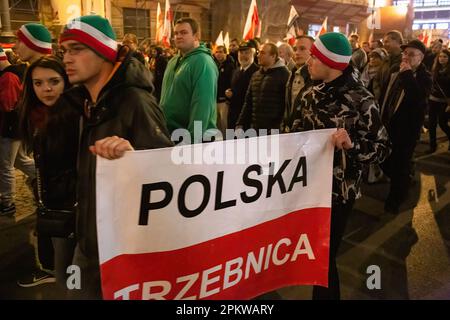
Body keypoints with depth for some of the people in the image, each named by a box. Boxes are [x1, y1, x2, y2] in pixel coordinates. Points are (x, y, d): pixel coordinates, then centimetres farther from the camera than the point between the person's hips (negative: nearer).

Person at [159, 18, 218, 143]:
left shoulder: (203, 63, -15)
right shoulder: (173, 61, 12)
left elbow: (202, 105, -23)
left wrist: (193, 139, -26)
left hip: (192, 136, -8)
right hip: (169, 133, 8)